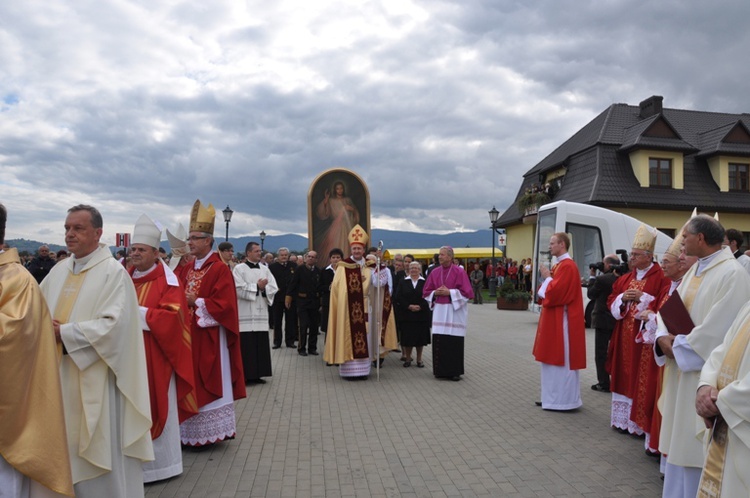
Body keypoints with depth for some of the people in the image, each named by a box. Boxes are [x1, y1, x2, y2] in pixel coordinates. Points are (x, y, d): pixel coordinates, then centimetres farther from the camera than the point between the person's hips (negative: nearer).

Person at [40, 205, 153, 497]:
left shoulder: (113, 272, -11)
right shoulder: (58, 271, 11)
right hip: (59, 374, 7)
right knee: (66, 447, 16)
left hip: (95, 378, -6)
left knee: (100, 450, 4)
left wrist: (64, 333, -18)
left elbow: (114, 324, -19)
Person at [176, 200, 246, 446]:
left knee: (206, 384, 2)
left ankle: (208, 431, 14)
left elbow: (223, 305, -18)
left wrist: (195, 302, -14)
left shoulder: (220, 269, -11)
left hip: (208, 338, -7)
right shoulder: (185, 269, 11)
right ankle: (189, 431, 24)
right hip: (186, 335, 7)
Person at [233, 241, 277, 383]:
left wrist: (263, 288, -13)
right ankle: (245, 375, 5)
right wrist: (257, 286, -12)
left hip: (261, 313, 5)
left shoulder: (265, 269, 11)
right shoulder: (239, 269, -2)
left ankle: (257, 374, 15)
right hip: (245, 314, -5)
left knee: (260, 345, 6)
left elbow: (273, 288, 5)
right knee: (246, 346, -3)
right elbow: (239, 289, -14)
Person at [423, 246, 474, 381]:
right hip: (439, 310, 4)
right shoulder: (434, 272, 7)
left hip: (455, 311, -4)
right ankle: (441, 370, 15)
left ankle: (455, 371, 9)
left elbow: (467, 292, -9)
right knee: (439, 341, 3)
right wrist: (435, 293, -7)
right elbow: (426, 292, 13)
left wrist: (449, 292, -15)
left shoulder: (459, 272, -7)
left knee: (454, 342, -3)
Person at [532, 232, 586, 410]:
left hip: (562, 319, -11)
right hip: (554, 319, 11)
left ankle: (564, 400, 6)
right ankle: (554, 398, 21)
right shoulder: (560, 264, 16)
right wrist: (548, 277, 2)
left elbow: (556, 291, -24)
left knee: (562, 359, -3)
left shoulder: (567, 266, -17)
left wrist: (547, 278, -9)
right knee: (554, 359, 13)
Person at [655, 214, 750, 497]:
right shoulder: (694, 271, 11)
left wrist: (678, 346, -14)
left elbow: (718, 329, -22)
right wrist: (663, 337, -9)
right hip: (682, 370, 9)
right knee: (679, 441, 17)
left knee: (697, 446, 3)